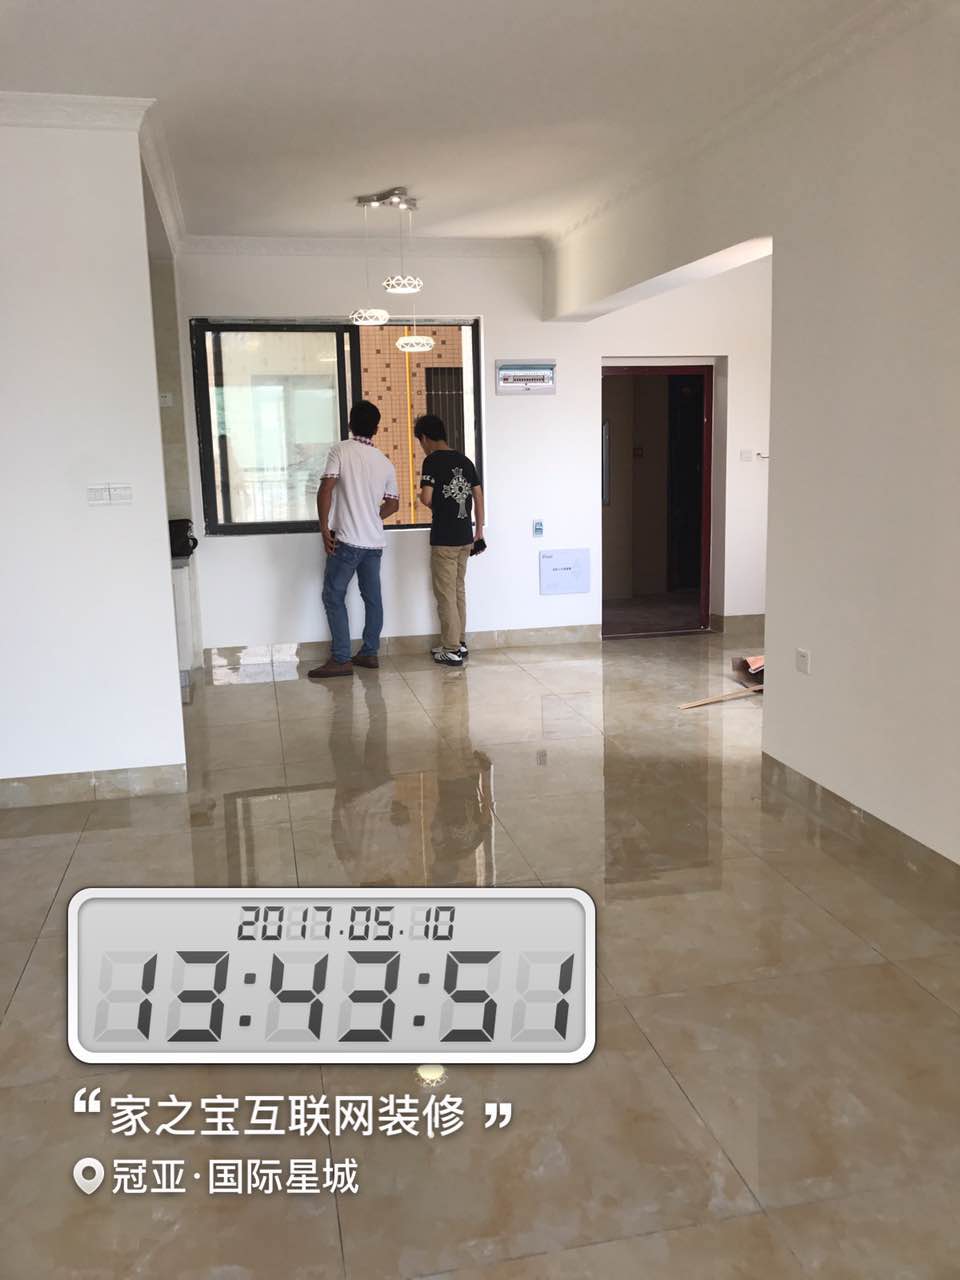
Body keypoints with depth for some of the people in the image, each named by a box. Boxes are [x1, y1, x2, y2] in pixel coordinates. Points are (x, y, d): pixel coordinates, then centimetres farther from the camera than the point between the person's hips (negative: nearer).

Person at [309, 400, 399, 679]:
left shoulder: (341, 449, -7)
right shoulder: (385, 462, 8)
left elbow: (325, 490, -15)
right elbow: (393, 504, 17)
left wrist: (324, 528, -8)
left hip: (347, 540, -6)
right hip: (375, 541, 6)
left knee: (334, 597, 0)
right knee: (372, 596, 12)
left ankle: (340, 659, -3)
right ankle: (369, 653, 19)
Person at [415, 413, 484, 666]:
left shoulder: (432, 461, -11)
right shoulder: (465, 460, 9)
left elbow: (426, 498, -19)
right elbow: (478, 496, 11)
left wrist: (431, 503, 5)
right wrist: (479, 528, 18)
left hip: (444, 539, -7)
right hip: (465, 536, 7)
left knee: (446, 594, 0)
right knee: (459, 590, 16)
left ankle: (451, 650, 3)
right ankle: (459, 643, 23)